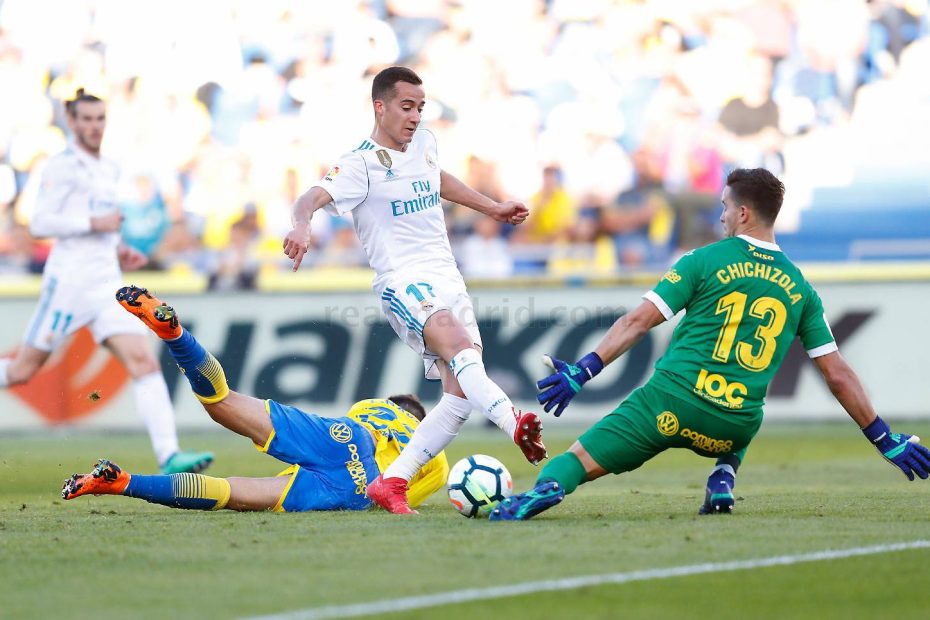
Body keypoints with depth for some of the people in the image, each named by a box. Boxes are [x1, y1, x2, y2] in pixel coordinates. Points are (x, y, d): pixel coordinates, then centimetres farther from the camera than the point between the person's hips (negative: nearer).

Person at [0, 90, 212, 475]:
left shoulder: (108, 170, 18)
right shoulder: (62, 167, -5)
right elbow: (39, 224, -13)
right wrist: (95, 223, -17)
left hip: (108, 283, 6)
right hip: (68, 282, -6)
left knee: (144, 362, -11)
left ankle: (168, 455, -20)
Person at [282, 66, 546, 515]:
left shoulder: (424, 143, 14)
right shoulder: (360, 164, -8)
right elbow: (313, 197, -24)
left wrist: (492, 208, 44)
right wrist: (301, 225, -47)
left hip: (447, 278, 8)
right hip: (403, 283, -8)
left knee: (461, 395, -5)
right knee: (456, 342, -36)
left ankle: (390, 483, -1)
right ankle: (514, 423, -57)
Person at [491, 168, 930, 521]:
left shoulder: (705, 261, 2)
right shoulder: (799, 289, 10)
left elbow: (638, 321, -4)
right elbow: (838, 376, 10)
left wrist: (582, 371, -4)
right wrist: (887, 441, 16)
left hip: (670, 402, -3)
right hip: (733, 427, 3)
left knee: (576, 461, 3)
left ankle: (548, 487, -31)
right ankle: (724, 478, 12)